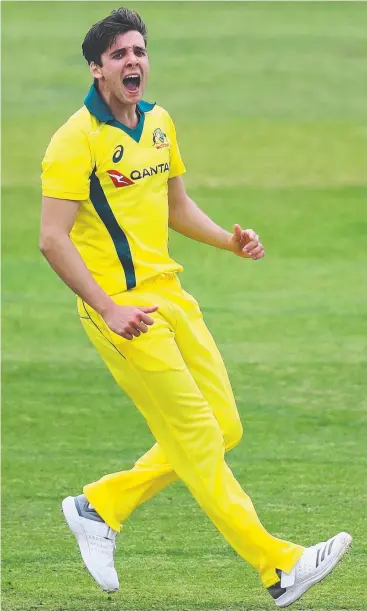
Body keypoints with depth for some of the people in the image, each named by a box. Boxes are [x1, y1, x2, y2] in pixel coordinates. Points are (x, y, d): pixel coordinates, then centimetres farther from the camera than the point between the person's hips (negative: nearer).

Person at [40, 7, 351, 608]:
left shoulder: (158, 123, 12)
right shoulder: (77, 140, -13)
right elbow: (53, 238, -17)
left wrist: (229, 240, 6)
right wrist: (108, 309, -22)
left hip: (170, 293, 8)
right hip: (124, 307, -8)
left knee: (224, 428, 7)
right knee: (196, 435, -7)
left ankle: (100, 506, 19)